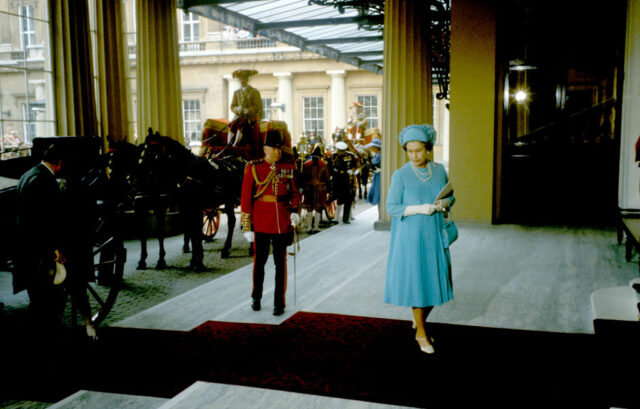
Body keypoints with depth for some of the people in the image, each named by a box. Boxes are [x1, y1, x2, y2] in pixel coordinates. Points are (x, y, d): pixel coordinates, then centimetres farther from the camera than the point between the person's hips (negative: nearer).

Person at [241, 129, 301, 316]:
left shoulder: (288, 168, 4)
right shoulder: (253, 167, -4)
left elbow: (295, 192, 13)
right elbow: (245, 198, -3)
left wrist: (295, 210, -6)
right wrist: (247, 226, -6)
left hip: (282, 223, 2)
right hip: (261, 223, -2)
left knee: (280, 263, 5)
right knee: (259, 261, 10)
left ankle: (279, 302, 15)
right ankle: (256, 297, 31)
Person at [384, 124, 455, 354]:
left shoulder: (439, 170, 3)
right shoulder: (400, 175, -9)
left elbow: (451, 197, 12)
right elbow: (391, 207, -10)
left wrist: (445, 203, -12)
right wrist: (419, 208, -23)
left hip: (434, 234, 4)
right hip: (411, 236, -4)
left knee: (435, 280, 8)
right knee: (416, 281, 0)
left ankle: (419, 320, 33)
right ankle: (421, 333, 15)